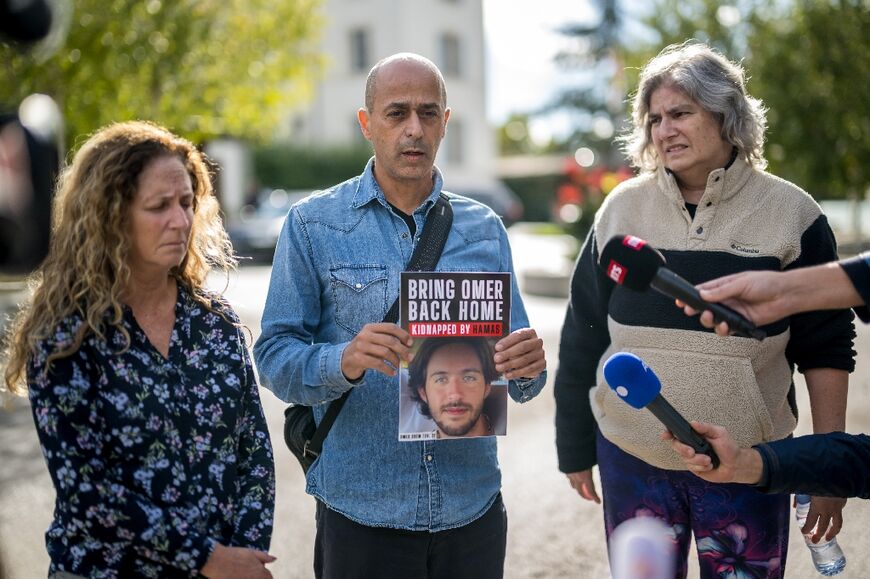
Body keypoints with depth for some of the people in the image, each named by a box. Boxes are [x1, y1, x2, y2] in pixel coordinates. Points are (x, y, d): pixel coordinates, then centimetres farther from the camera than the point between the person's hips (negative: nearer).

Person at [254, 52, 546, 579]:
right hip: (359, 512, -2)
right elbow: (275, 357, -7)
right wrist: (345, 362, -26)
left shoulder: (483, 229, 5)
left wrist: (529, 367, -16)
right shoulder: (313, 224, -2)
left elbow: (514, 374, 7)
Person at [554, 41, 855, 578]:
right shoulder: (623, 208, 1)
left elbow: (826, 349, 1)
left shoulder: (791, 213, -3)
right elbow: (583, 338, 6)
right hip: (632, 458, 2)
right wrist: (576, 448, 8)